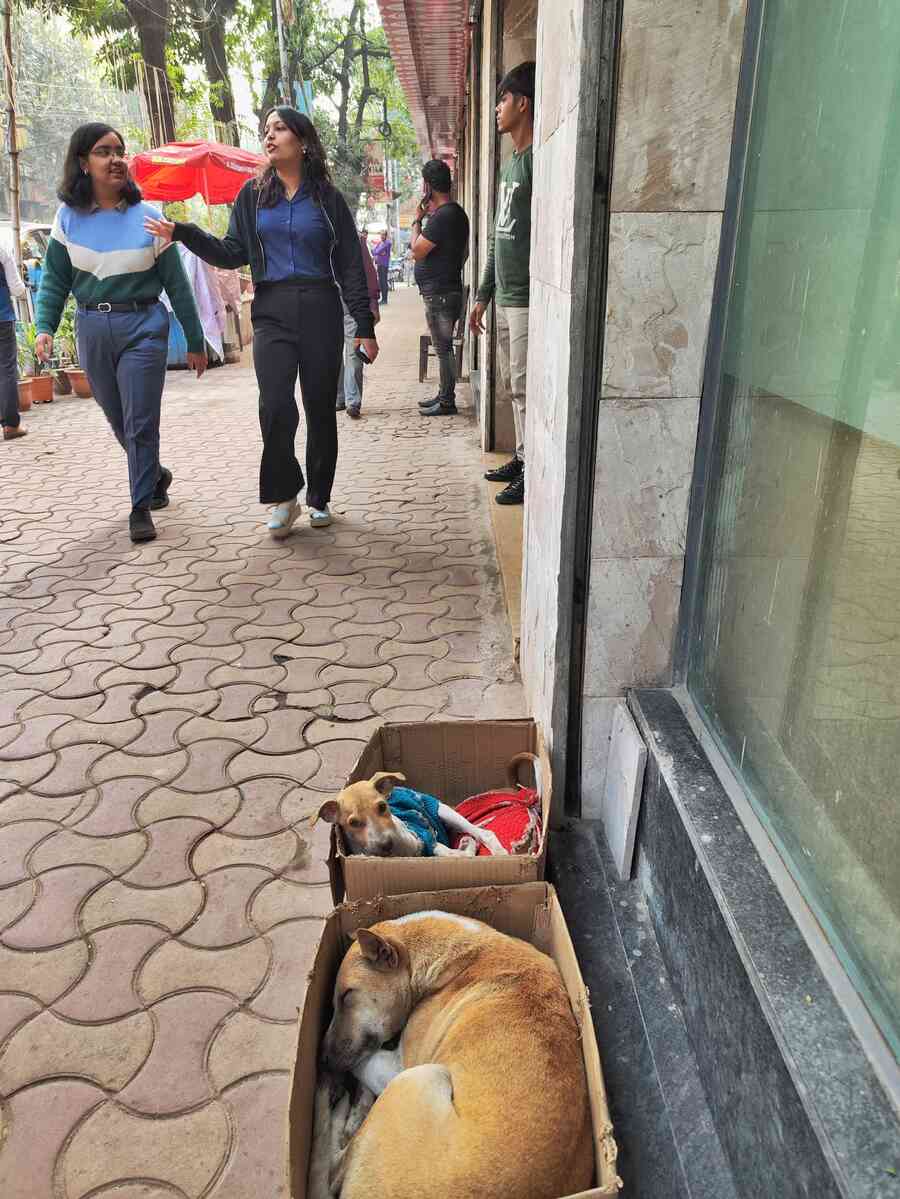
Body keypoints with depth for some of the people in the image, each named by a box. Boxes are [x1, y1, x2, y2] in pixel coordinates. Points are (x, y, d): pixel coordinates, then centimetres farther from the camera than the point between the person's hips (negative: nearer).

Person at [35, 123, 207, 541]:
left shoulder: (147, 217, -2)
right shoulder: (68, 218, 3)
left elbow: (176, 283, 0)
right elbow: (54, 280, 5)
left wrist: (195, 341, 1)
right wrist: (45, 327, -10)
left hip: (143, 327, -3)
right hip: (92, 330, 3)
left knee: (140, 423, -4)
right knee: (119, 422, 14)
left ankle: (141, 507, 7)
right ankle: (156, 474, 39)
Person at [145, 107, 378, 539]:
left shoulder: (326, 198, 6)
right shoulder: (253, 194, 12)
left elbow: (349, 265, 3)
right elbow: (232, 253, 10)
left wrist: (364, 324, -2)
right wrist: (183, 234, -3)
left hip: (320, 310, 0)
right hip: (271, 312, 1)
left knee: (320, 409, 4)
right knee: (275, 406, -16)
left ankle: (319, 499, 17)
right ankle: (284, 498, -2)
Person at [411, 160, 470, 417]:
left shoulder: (442, 216, -18)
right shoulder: (456, 212, 14)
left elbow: (417, 251, -16)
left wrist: (417, 220, -3)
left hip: (439, 293, -10)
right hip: (447, 288, 10)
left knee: (443, 348, -5)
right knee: (443, 347, 15)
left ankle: (447, 402, 1)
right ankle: (444, 395, 24)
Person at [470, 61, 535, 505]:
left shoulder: (538, 161, -12)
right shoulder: (511, 164, 19)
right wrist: (483, 295, 21)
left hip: (527, 300, -9)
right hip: (505, 297, 9)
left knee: (525, 388, -6)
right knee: (513, 384, 14)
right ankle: (522, 458, 24)